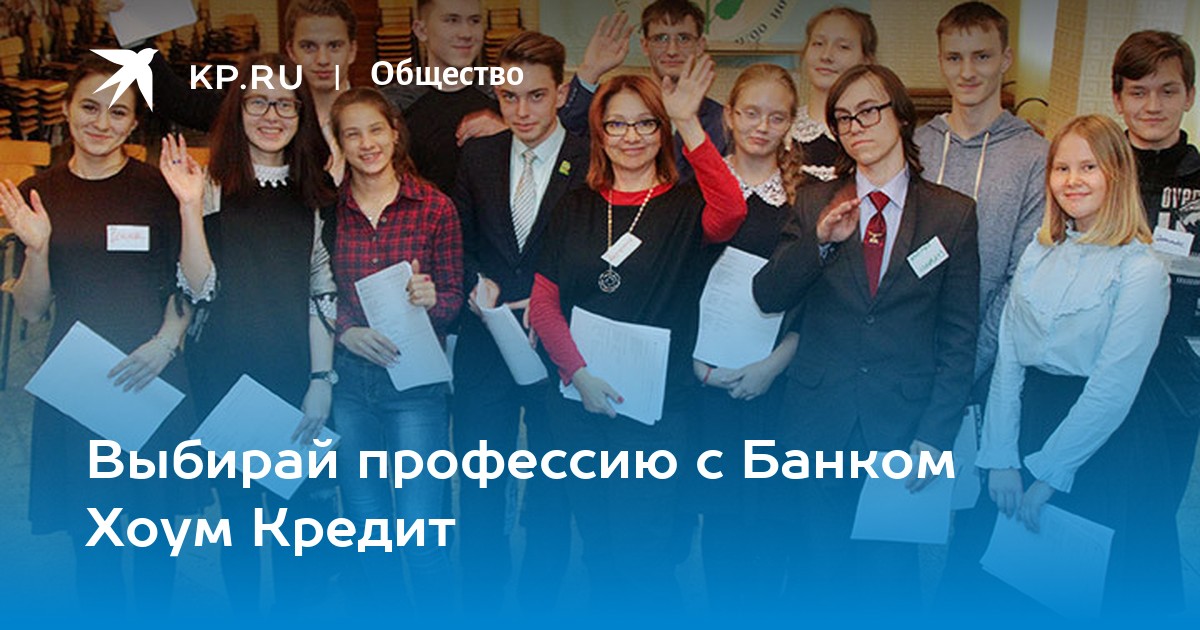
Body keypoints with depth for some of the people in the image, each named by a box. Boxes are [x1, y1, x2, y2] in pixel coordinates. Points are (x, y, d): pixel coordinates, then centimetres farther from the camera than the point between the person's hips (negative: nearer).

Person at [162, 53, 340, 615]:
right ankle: (244, 613, 28)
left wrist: (321, 381, -1)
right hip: (225, 375, -1)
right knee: (238, 510, 9)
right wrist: (190, 207, -18)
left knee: (302, 512, 4)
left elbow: (324, 292, 5)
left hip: (296, 374, 2)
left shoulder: (316, 193, 7)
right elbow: (200, 287, -7)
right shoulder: (212, 186, 0)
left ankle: (294, 614, 24)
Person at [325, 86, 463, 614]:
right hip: (346, 377, 3)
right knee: (367, 525, 15)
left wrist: (430, 298, -21)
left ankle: (436, 616, 18)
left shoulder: (435, 208, -3)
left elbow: (453, 299, 1)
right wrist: (347, 331, -14)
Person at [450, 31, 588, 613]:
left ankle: (538, 602, 31)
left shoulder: (592, 161, -6)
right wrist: (476, 286, -6)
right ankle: (480, 603, 28)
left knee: (552, 490, 13)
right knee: (478, 484, 10)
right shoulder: (477, 156, 5)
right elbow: (457, 242, 12)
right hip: (484, 345, 3)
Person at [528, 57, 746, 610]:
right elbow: (543, 301, 3)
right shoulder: (575, 209, 7)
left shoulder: (685, 208, -3)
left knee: (641, 552, 0)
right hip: (577, 403, 4)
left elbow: (730, 212, -27)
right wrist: (578, 373, -10)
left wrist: (689, 124, -33)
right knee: (597, 544, 16)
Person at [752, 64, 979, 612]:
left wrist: (934, 437, -6)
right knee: (817, 575, 8)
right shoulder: (814, 204, 6)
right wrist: (820, 241, -19)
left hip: (903, 423, -1)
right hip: (820, 421, 1)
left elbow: (959, 338, 0)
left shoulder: (953, 214, 1)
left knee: (889, 578, 7)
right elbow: (766, 298, -3)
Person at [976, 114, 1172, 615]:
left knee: (1099, 589, 8)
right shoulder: (1038, 255, 5)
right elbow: (1008, 359, 0)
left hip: (1104, 449, -5)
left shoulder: (1141, 270, -11)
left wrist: (1047, 475, -13)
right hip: (1030, 429, 5)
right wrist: (1002, 459, -8)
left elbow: (1113, 390, -15)